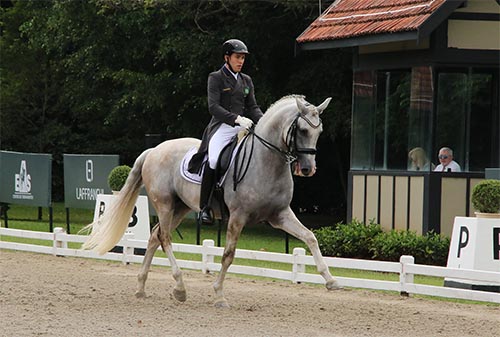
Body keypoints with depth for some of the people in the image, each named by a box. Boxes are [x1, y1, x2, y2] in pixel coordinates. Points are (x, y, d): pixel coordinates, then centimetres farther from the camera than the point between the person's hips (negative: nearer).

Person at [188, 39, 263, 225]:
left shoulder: (246, 81, 20)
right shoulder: (216, 78, 2)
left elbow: (253, 108, 17)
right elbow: (213, 107, -9)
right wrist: (236, 118, -21)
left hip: (243, 128, 6)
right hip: (221, 126, -6)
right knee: (213, 161, -30)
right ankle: (204, 207, -22)